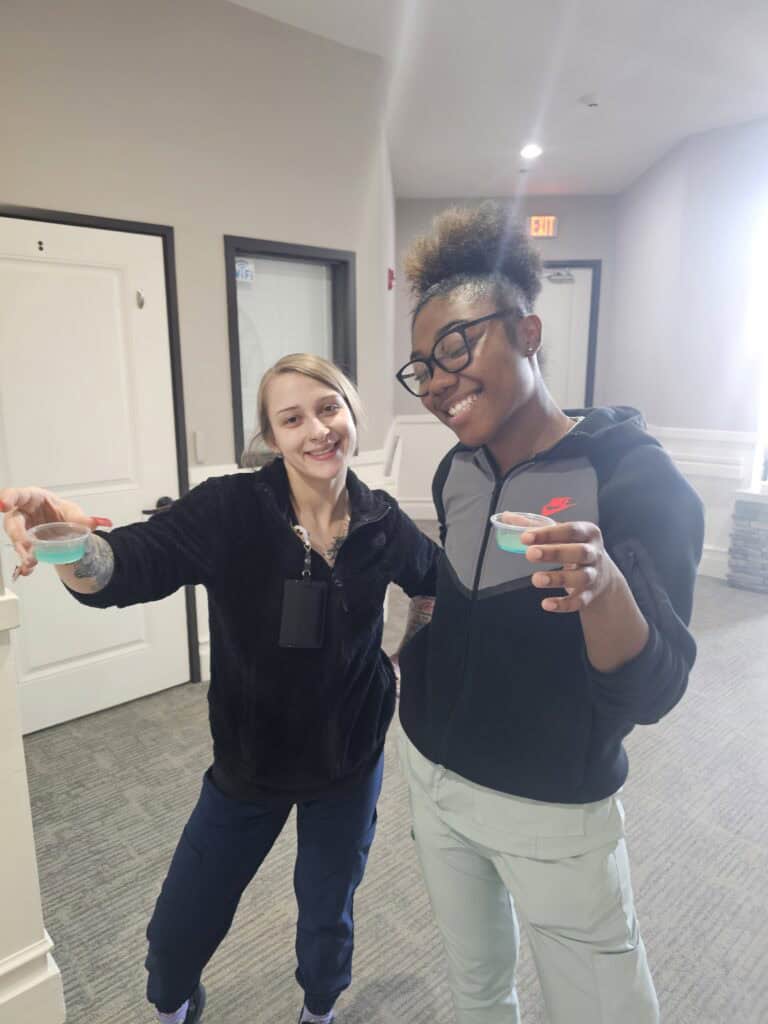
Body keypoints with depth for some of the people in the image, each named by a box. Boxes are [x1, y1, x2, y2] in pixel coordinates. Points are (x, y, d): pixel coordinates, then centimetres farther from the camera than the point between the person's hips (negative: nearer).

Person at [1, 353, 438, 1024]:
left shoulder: (381, 523, -11)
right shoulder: (233, 510, -20)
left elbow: (442, 580, 7)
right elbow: (136, 562, -36)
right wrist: (76, 544, -55)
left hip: (350, 763, 1)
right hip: (250, 760, 0)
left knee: (327, 917, 22)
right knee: (178, 934, 15)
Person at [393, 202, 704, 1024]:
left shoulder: (633, 476, -21)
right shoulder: (455, 472, -4)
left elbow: (651, 694, -23)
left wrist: (604, 586, -40)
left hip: (551, 810, -5)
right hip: (432, 776, 5)